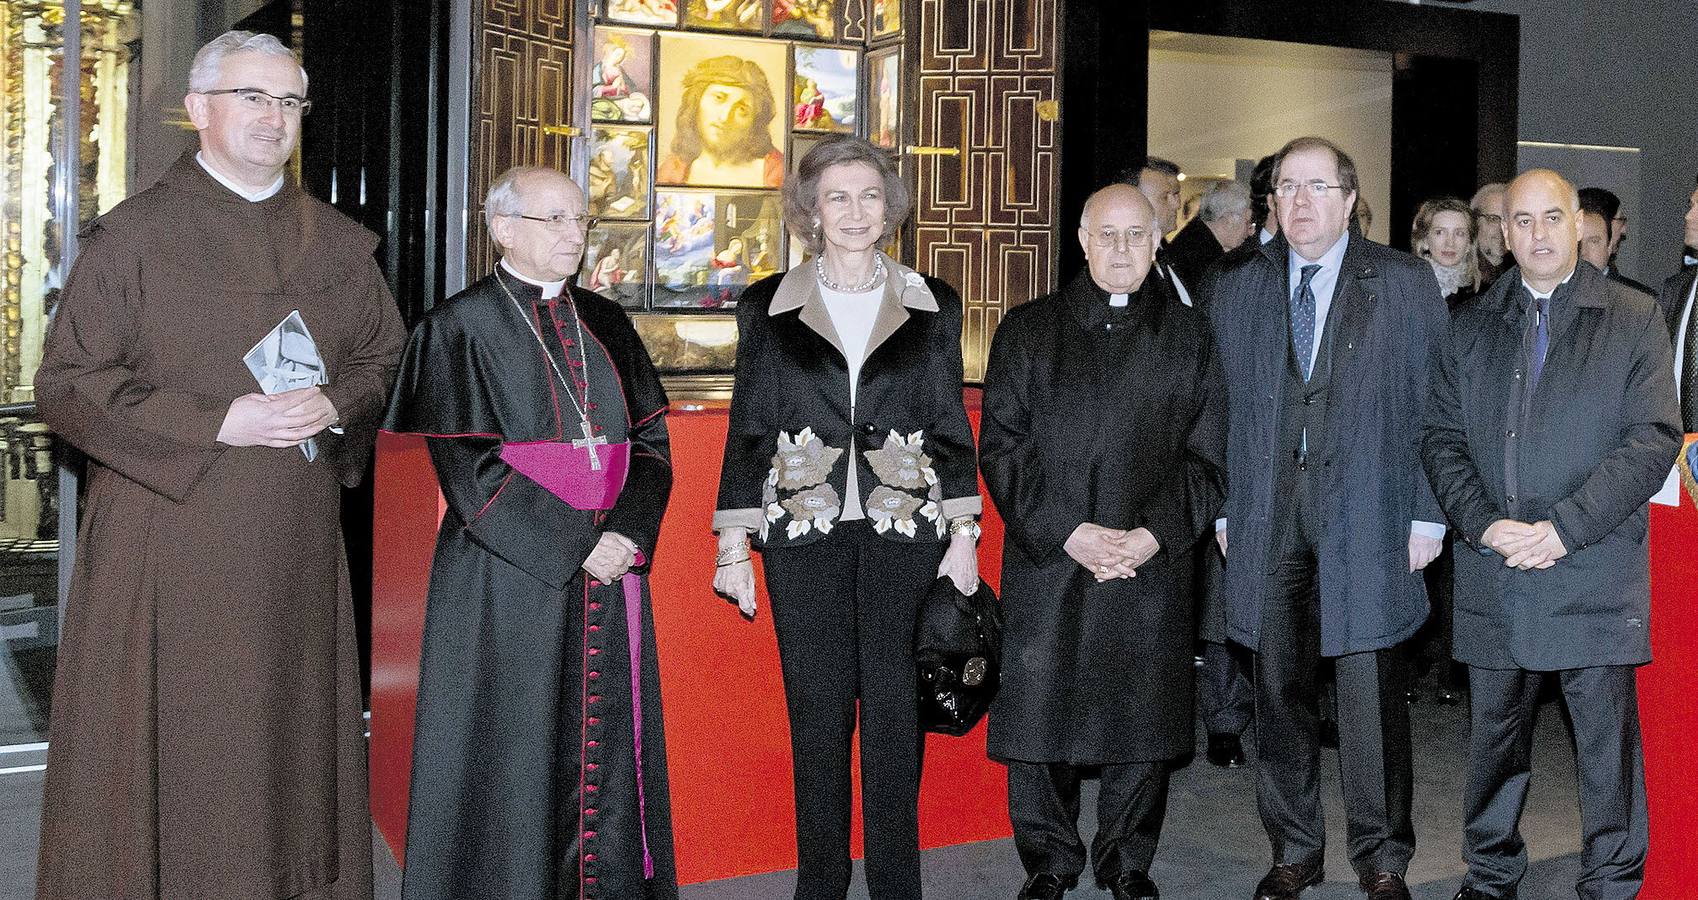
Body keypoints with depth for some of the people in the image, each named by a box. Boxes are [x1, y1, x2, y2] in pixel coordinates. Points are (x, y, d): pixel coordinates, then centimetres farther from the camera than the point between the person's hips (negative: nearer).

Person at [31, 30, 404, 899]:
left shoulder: (340, 245, 10)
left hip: (294, 544, 4)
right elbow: (65, 385, -5)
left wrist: (334, 407, -6)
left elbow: (384, 361, 17)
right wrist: (218, 423, -15)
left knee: (286, 743, 7)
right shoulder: (133, 234, -2)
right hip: (166, 543, -3)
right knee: (168, 753, 0)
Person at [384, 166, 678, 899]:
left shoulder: (605, 324, 12)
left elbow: (652, 442, 8)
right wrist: (577, 543, -15)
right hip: (512, 583, -5)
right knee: (515, 761, 1)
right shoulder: (459, 328, -4)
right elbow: (469, 467, -11)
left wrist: (628, 534, -10)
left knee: (608, 751, 9)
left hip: (611, 573, 5)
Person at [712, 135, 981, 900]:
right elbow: (749, 431, 6)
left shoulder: (931, 306, 7)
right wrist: (734, 545, 2)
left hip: (905, 530, 0)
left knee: (894, 710, 2)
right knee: (817, 712, 4)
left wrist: (964, 534, 3)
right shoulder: (767, 308, 5)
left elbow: (951, 428, 8)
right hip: (805, 533, 0)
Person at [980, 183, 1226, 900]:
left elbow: (1206, 457, 5)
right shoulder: (1027, 330, 7)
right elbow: (1001, 446, 0)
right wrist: (1066, 532, -11)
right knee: (1038, 714, 2)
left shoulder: (1188, 336, 9)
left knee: (1142, 720, 6)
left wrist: (1154, 535, -10)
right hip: (1046, 563, 0)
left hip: (1152, 568, 1)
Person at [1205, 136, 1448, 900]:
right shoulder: (1232, 289, 10)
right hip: (1268, 514, 2)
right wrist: (1222, 508, 5)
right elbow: (1218, 407, 11)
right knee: (1279, 692, 8)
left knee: (1371, 693, 1)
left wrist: (1428, 515, -4)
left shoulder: (1405, 283, 3)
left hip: (1368, 515, -2)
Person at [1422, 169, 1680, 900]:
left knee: (1608, 742, 3)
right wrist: (1485, 524, -9)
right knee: (1494, 735, 13)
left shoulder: (1634, 320, 2)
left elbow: (1654, 438, -7)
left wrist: (1564, 527, -15)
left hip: (1596, 573, -3)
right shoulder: (1472, 327, 11)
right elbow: (1443, 437, 7)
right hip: (1494, 577, 3)